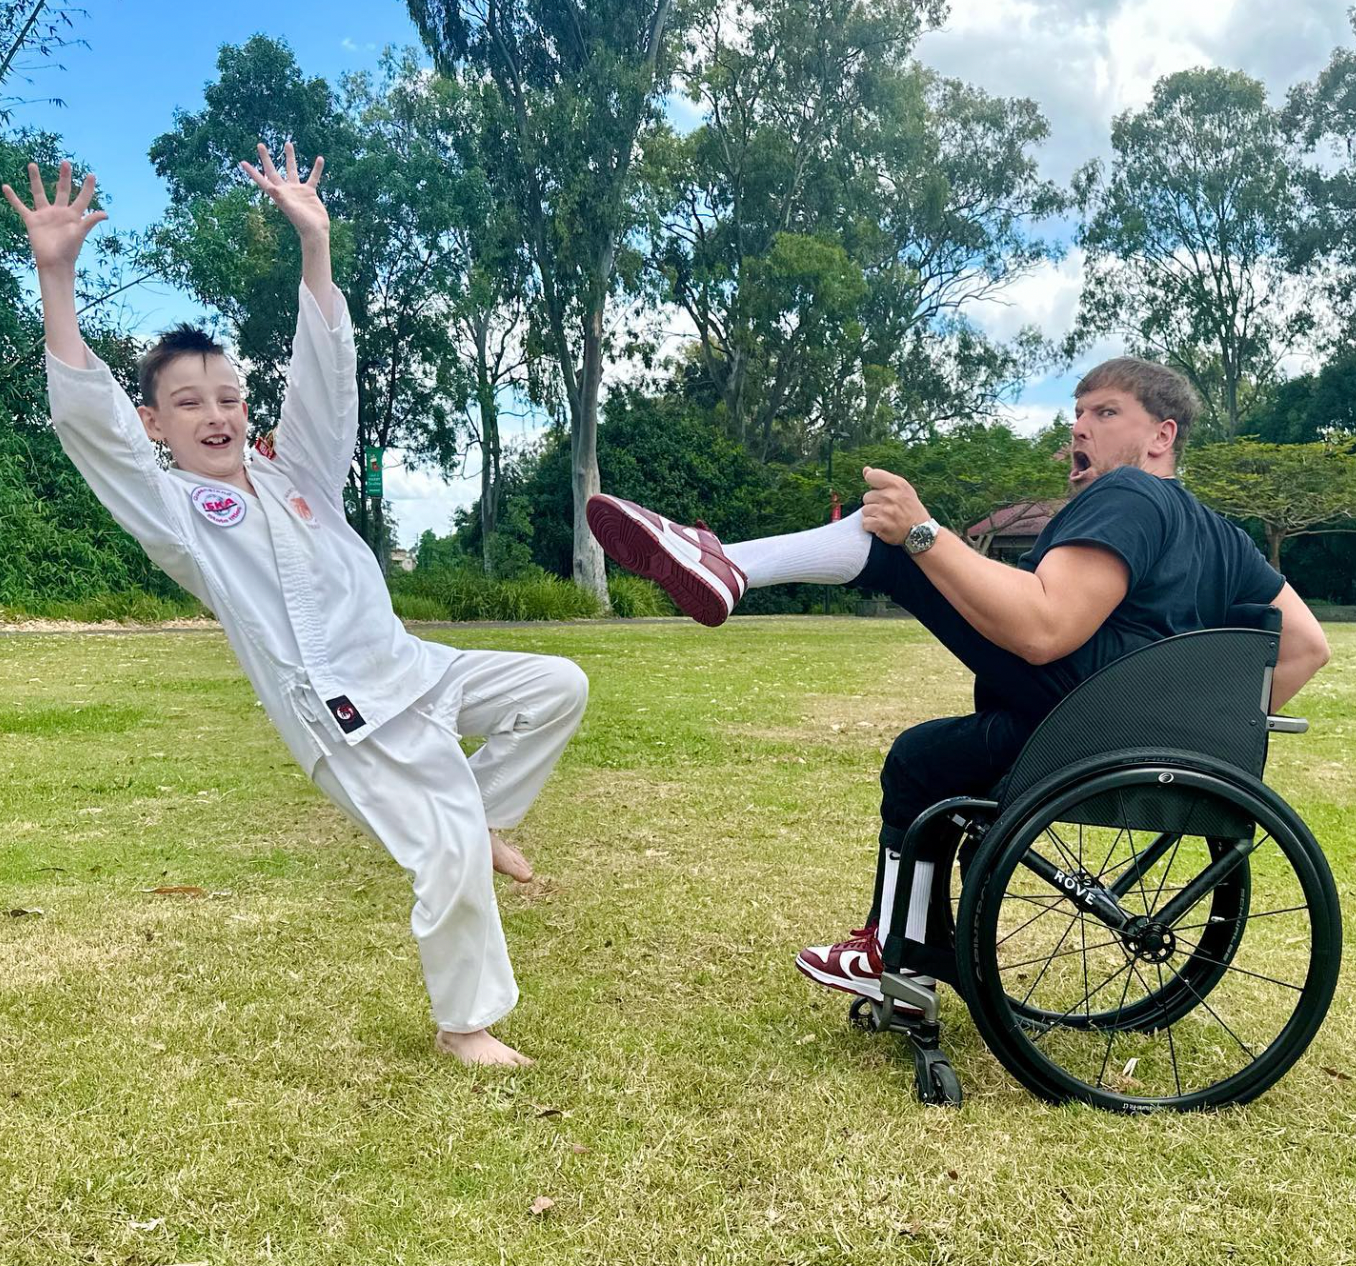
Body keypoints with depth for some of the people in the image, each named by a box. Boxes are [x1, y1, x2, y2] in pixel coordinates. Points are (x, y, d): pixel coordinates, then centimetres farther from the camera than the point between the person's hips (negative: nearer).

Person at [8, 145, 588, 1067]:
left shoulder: (296, 471, 11)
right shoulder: (172, 513, -2)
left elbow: (326, 371, 2)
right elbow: (86, 418, -15)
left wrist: (314, 242, -8)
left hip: (413, 668, 6)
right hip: (340, 713, -6)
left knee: (559, 688, 5)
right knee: (451, 859, -10)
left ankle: (480, 814, 20)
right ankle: (465, 1022, 15)